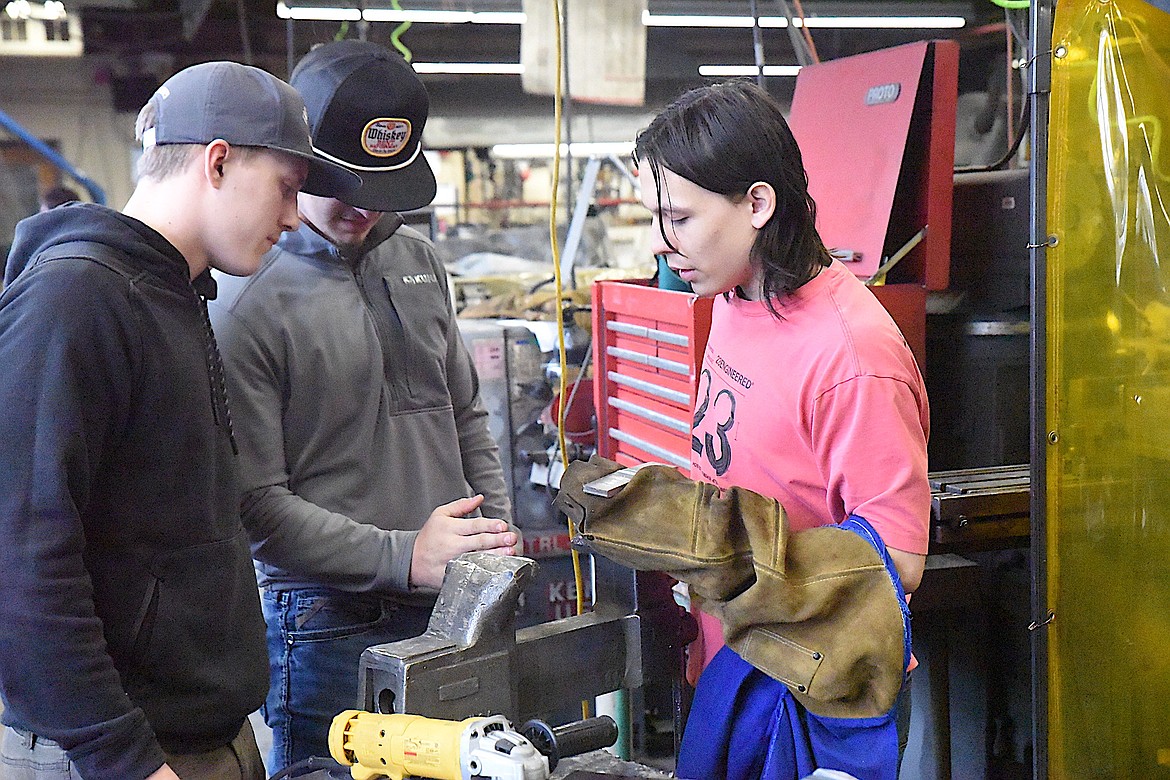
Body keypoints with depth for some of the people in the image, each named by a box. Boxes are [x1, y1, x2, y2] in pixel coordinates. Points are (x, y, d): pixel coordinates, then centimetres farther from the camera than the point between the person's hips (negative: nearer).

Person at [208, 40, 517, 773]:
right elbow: (255, 504, -15)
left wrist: (498, 543, 6)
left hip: (456, 606, 6)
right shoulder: (246, 301, -13)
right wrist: (401, 556, -20)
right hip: (330, 624, -6)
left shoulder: (419, 260, 8)